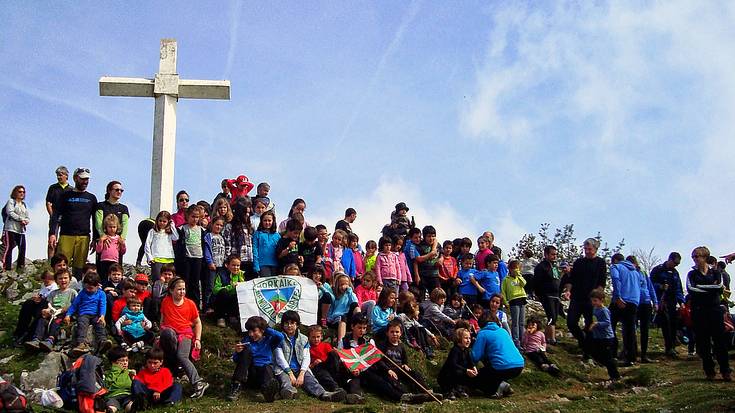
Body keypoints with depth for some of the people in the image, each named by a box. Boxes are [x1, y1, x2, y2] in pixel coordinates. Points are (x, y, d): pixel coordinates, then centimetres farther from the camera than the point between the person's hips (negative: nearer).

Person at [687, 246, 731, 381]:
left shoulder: (716, 273, 12)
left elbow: (720, 287, -7)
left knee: (720, 340, -6)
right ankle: (709, 372, 5)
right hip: (699, 312, 1)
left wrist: (701, 288, -9)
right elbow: (690, 289, -8)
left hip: (715, 310, 0)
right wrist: (712, 288, -7)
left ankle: (725, 371, 0)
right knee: (703, 342, -1)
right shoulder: (692, 274, 12)